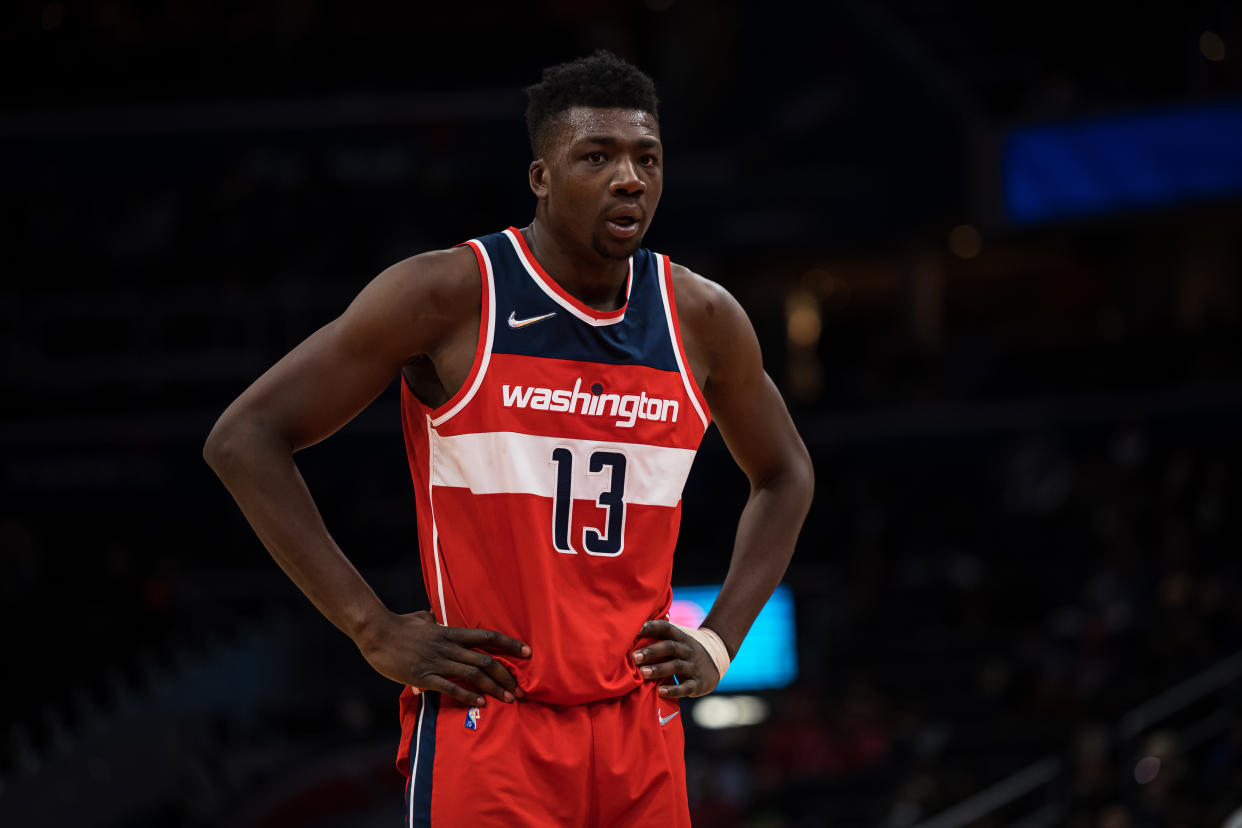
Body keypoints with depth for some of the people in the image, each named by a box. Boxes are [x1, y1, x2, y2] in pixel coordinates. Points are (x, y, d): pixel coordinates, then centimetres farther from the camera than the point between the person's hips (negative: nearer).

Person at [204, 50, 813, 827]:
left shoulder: (702, 319, 5)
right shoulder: (449, 296, -8)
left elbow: (784, 476, 24)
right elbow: (244, 439, -7)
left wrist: (718, 643, 10)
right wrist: (375, 630, -11)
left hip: (642, 734, 5)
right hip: (489, 726, -5)